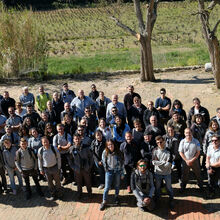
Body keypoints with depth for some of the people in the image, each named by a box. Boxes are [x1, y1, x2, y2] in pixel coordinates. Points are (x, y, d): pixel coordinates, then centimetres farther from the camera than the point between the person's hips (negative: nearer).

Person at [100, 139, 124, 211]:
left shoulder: (118, 152, -7)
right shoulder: (105, 152, -9)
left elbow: (121, 162, -1)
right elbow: (103, 162, 4)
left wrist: (122, 173, 0)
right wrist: (106, 169, -1)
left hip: (117, 171, 1)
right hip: (109, 171, -1)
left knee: (117, 186, 14)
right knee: (107, 187, -1)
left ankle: (116, 198, 37)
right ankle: (104, 202, 11)